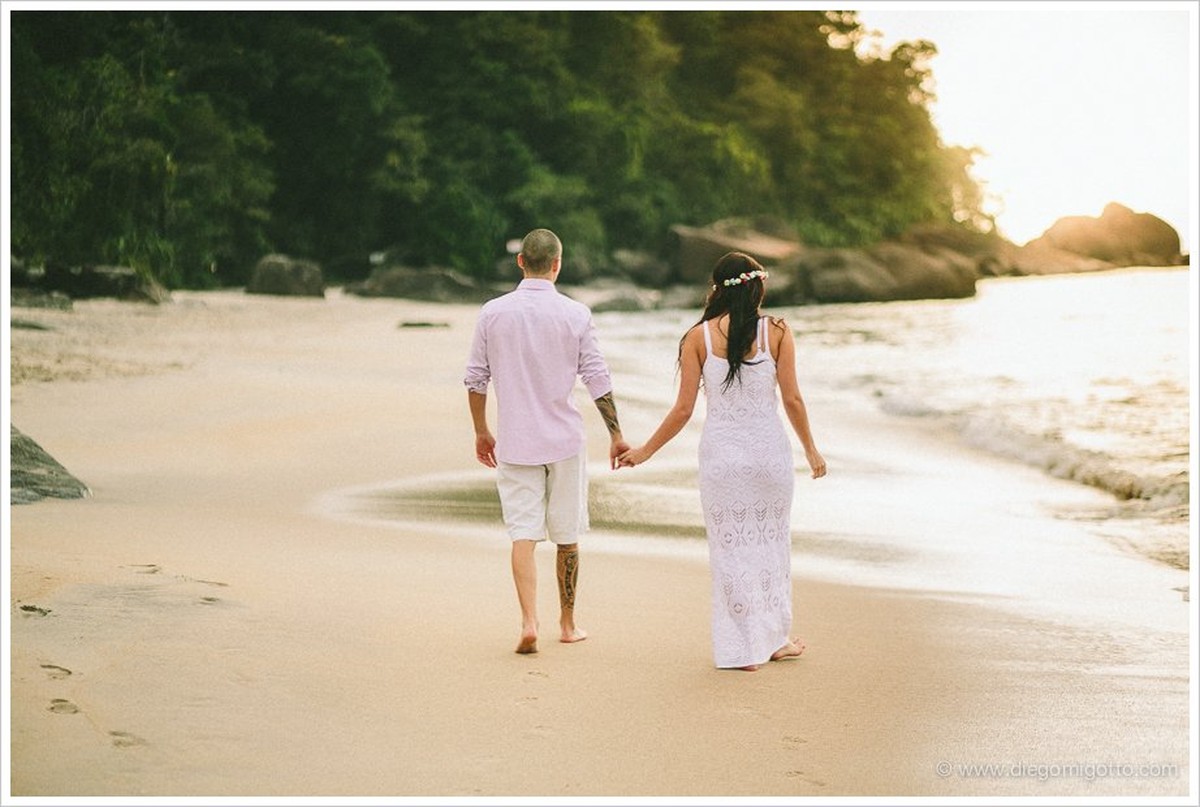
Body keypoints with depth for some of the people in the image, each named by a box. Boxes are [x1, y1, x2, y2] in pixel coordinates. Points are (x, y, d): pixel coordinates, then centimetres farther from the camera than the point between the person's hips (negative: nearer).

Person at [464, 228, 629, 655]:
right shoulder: (575, 314, -6)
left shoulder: (493, 312, -2)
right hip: (565, 440, 0)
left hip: (514, 443, 0)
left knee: (523, 534, 0)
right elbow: (598, 380, -5)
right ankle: (568, 624, 23)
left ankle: (529, 621, -16)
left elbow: (475, 378, 3)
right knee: (567, 535, 12)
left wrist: (481, 432, 16)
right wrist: (616, 434, 5)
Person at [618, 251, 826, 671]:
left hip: (721, 453, -1)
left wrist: (645, 451, 9)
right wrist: (811, 448, 12)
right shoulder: (777, 332, -3)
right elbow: (792, 399, -3)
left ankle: (744, 648, 13)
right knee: (772, 541, 17)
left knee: (731, 548, 9)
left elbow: (683, 409, -3)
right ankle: (776, 637, 25)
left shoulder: (698, 337, -4)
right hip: (769, 449, 1)